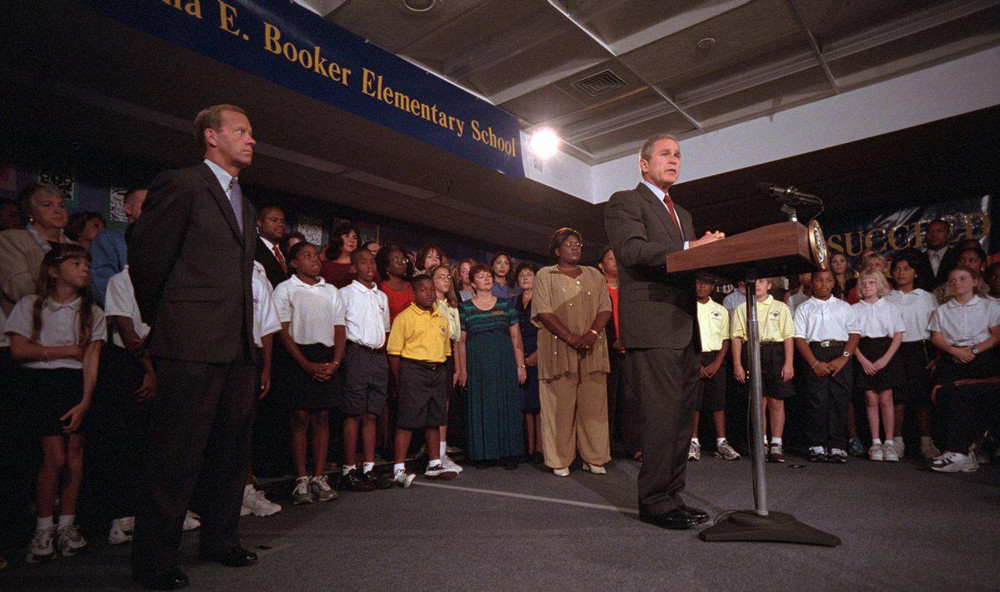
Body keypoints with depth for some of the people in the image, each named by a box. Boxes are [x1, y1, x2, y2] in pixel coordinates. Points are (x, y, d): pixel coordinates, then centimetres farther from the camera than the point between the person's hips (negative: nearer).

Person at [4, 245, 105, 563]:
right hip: (41, 381, -2)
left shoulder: (92, 311, 9)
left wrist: (85, 402, -9)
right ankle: (44, 528, 5)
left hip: (77, 383, 2)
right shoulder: (30, 305, 7)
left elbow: (91, 360, 0)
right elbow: (18, 350, -3)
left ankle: (67, 525, 6)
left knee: (74, 454, -6)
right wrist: (68, 350, -3)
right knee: (56, 456, -11)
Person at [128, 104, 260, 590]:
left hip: (238, 347, 8)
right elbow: (145, 257, -3)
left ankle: (220, 540, 29)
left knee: (232, 449, 14)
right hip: (192, 346, -8)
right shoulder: (181, 184, -3)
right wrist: (160, 320, 6)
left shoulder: (245, 207, 20)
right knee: (177, 455, 1)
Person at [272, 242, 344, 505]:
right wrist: (307, 365, -13)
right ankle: (301, 480, 5)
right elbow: (283, 332, -4)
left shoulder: (331, 291, 17)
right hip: (299, 357, -3)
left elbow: (340, 330, 12)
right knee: (300, 417, -3)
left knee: (322, 417, 4)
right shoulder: (285, 289, 4)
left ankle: (319, 477, 10)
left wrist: (335, 362, -4)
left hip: (328, 360, 4)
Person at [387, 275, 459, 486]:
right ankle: (399, 468, 3)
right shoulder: (404, 317, -4)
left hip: (438, 372, 6)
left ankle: (434, 465, 23)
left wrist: (443, 374, 14)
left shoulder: (441, 320, 15)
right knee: (407, 420, -5)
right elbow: (394, 352, -7)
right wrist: (401, 381, -9)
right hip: (413, 371, -6)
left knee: (434, 420, 12)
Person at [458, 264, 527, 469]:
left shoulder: (505, 304, 10)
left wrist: (521, 364, 0)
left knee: (507, 404, 2)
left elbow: (516, 336, 7)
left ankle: (508, 453, 11)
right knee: (480, 406, 2)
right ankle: (484, 453, 13)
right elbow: (461, 340, 4)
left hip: (504, 360, 1)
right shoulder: (465, 307, 6)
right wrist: (463, 369, -3)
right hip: (477, 361, -1)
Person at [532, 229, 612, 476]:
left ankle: (594, 458, 11)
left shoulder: (594, 275, 17)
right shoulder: (545, 275, 5)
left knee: (593, 404, 2)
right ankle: (560, 461, 5)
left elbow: (605, 308, 7)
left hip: (592, 350, 3)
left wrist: (591, 334, -11)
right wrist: (572, 338, -15)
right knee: (560, 405, -3)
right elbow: (544, 312, -6)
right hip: (558, 349, -3)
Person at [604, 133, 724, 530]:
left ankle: (672, 497, 20)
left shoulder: (682, 214, 28)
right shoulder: (624, 202, 2)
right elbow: (632, 250, -15)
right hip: (652, 326, -9)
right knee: (662, 415, -9)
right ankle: (656, 502, 2)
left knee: (681, 417, 10)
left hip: (685, 327, 9)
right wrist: (689, 248, -20)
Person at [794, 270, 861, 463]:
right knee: (817, 402, -6)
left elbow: (855, 333, 8)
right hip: (815, 354, -1)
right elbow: (799, 338, 2)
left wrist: (843, 358, -8)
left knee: (840, 402, -3)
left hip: (841, 355, 2)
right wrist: (814, 363, -9)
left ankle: (837, 446, 3)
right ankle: (817, 446, 1)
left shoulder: (844, 307, 16)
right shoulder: (804, 308, 11)